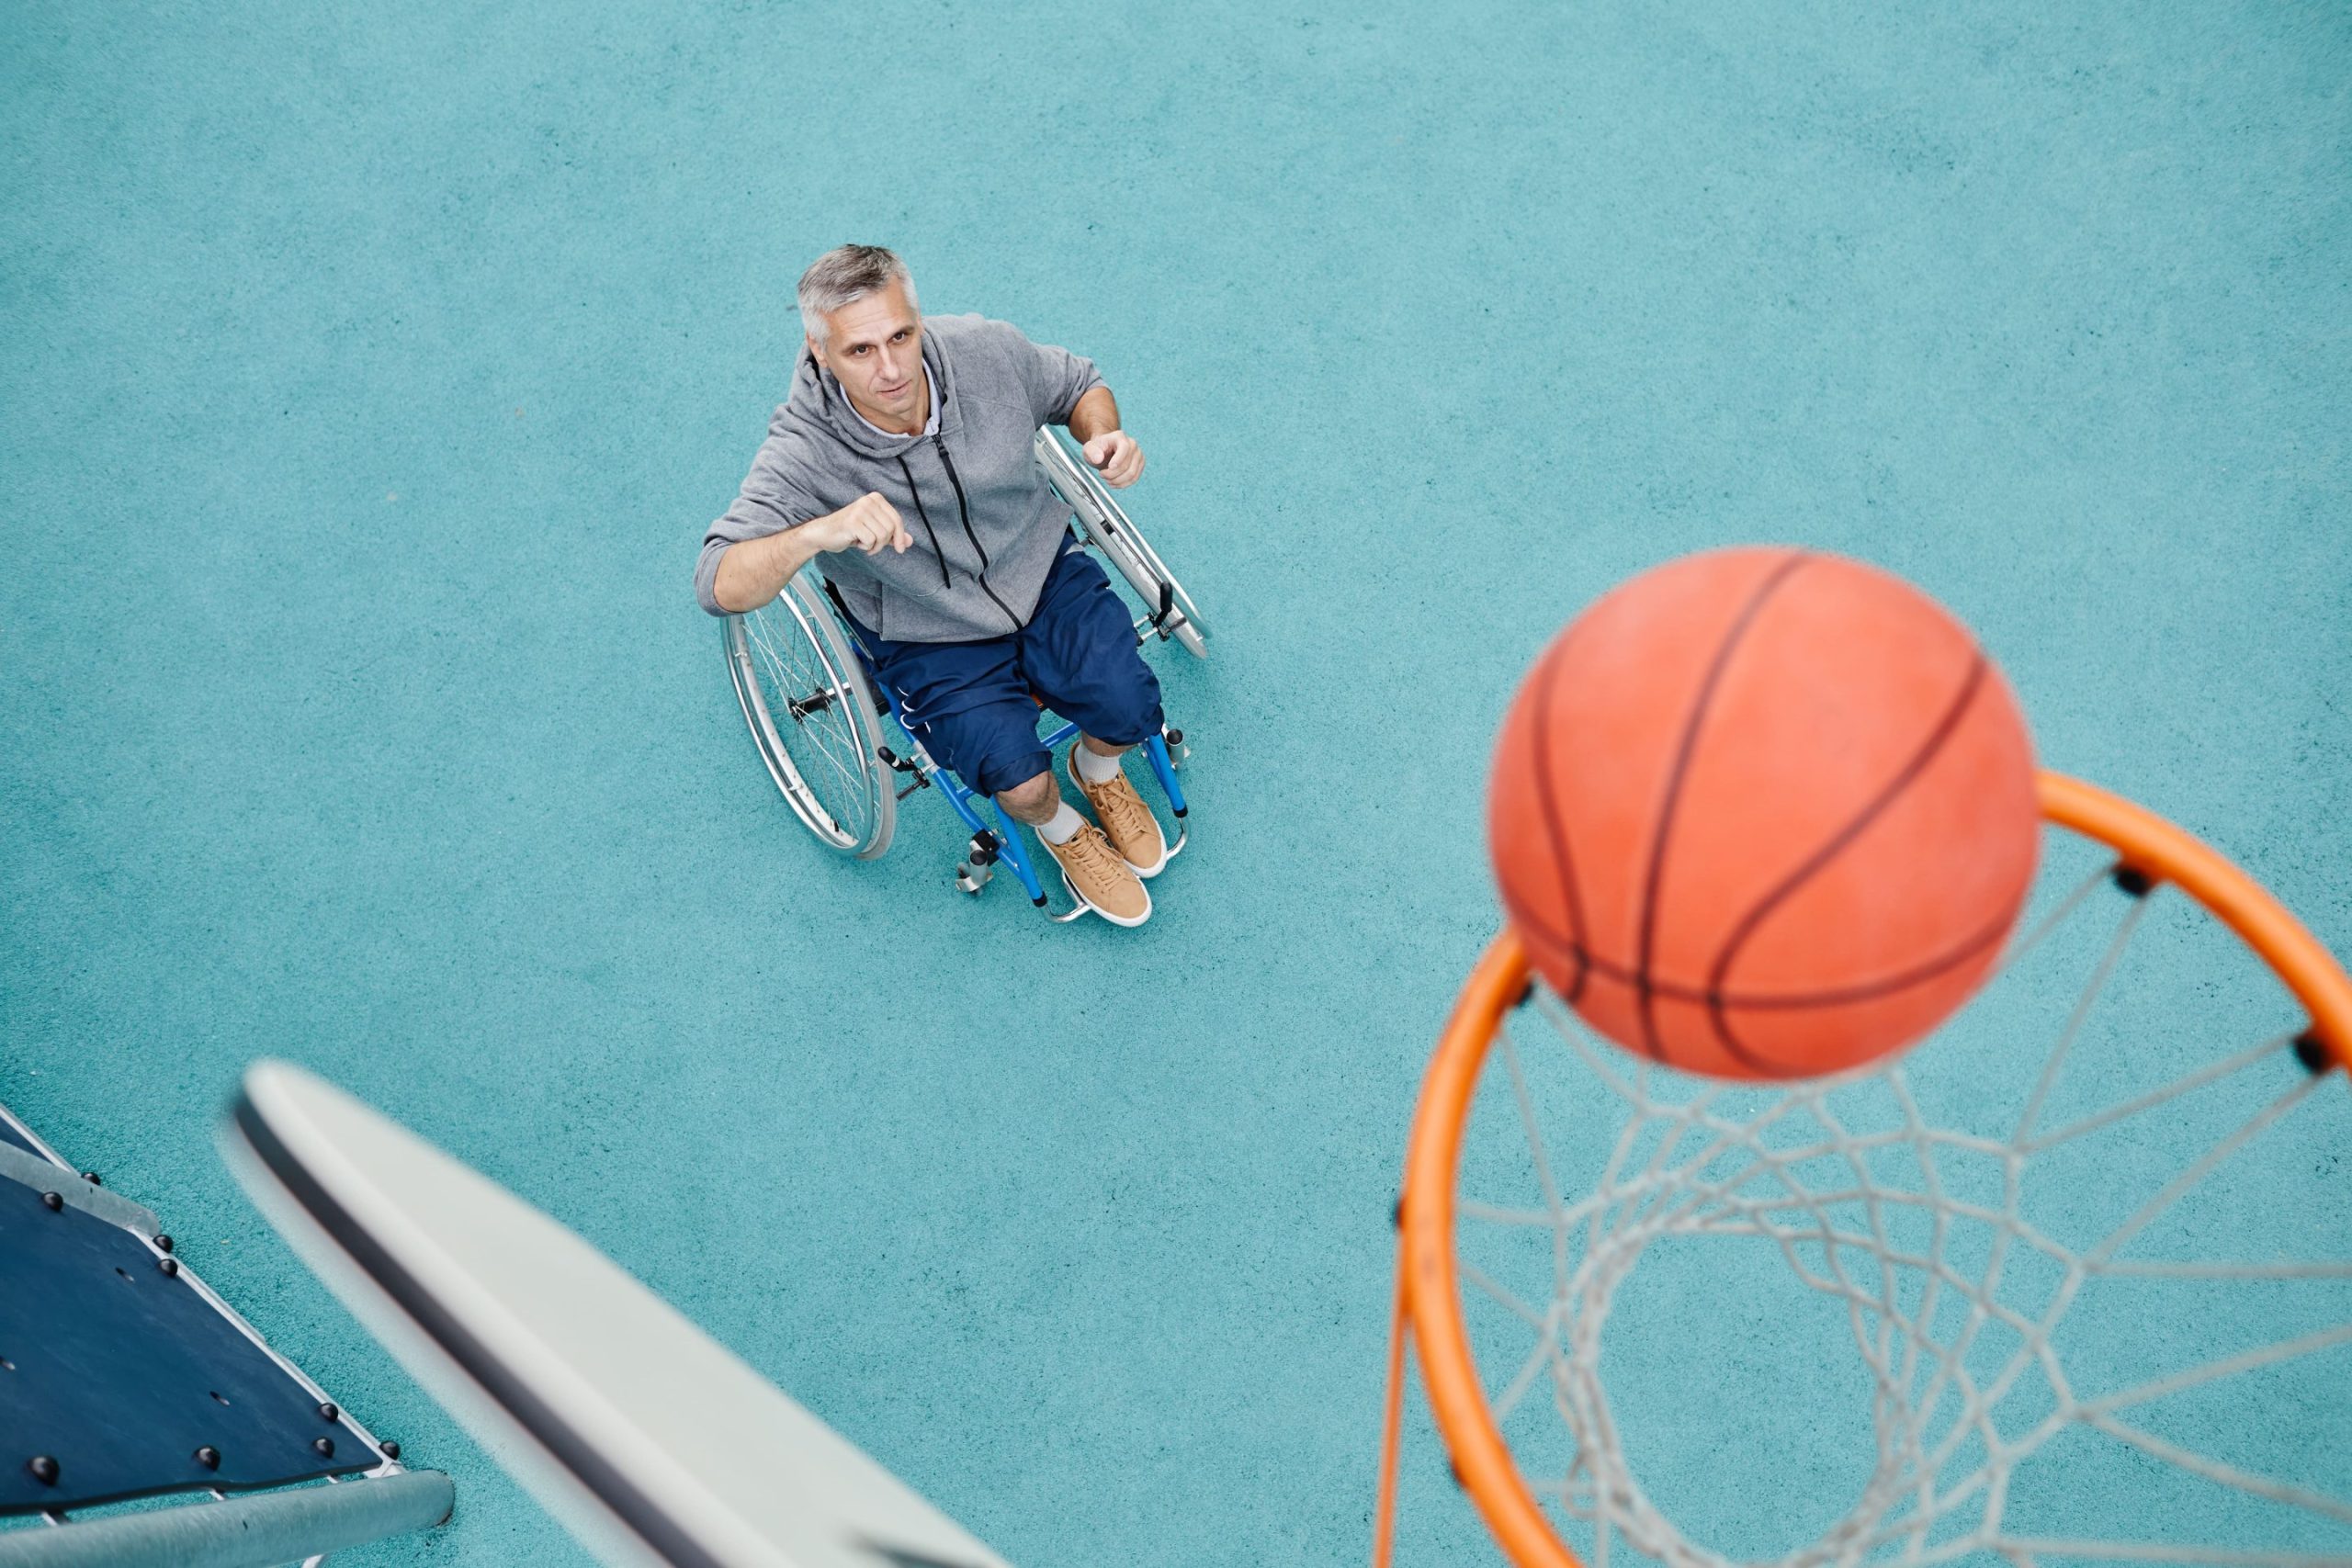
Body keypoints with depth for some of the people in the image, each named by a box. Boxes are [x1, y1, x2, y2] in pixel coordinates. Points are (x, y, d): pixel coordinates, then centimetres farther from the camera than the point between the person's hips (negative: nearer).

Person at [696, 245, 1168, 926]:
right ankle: (1062, 832, 19)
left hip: (1044, 573, 3)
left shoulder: (985, 351, -18)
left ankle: (1098, 770, 25)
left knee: (1130, 710, -16)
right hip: (931, 639, -2)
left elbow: (1077, 383, 4)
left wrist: (1103, 435, -20)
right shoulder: (804, 453, -27)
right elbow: (719, 585, -35)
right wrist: (821, 532, -53)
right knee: (1018, 777, -21)